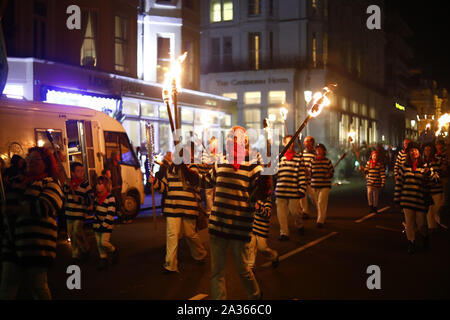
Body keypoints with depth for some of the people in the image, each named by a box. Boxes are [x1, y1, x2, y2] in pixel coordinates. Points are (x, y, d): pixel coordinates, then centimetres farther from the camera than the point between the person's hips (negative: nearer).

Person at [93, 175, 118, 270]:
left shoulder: (110, 198, -15)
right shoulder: (97, 196, 8)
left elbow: (110, 214, -17)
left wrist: (105, 224, -17)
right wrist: (95, 221, 15)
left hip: (106, 225, -7)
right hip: (97, 223, 7)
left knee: (104, 242, -14)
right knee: (99, 244, 7)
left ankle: (114, 251, 14)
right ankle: (103, 261, 17)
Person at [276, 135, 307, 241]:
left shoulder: (298, 158, 4)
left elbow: (302, 175, 2)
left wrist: (302, 189, -2)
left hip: (294, 191, -1)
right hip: (280, 190, 2)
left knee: (295, 211, 4)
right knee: (281, 213, 3)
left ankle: (299, 226, 34)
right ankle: (284, 233, 12)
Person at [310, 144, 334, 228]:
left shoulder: (328, 161, 0)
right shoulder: (312, 161, 7)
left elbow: (332, 171, 9)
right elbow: (310, 172, 15)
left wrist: (329, 174, -11)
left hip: (325, 185, -4)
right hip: (315, 185, 4)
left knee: (321, 202, -13)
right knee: (317, 203, 11)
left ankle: (320, 221, -12)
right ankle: (323, 218, 31)